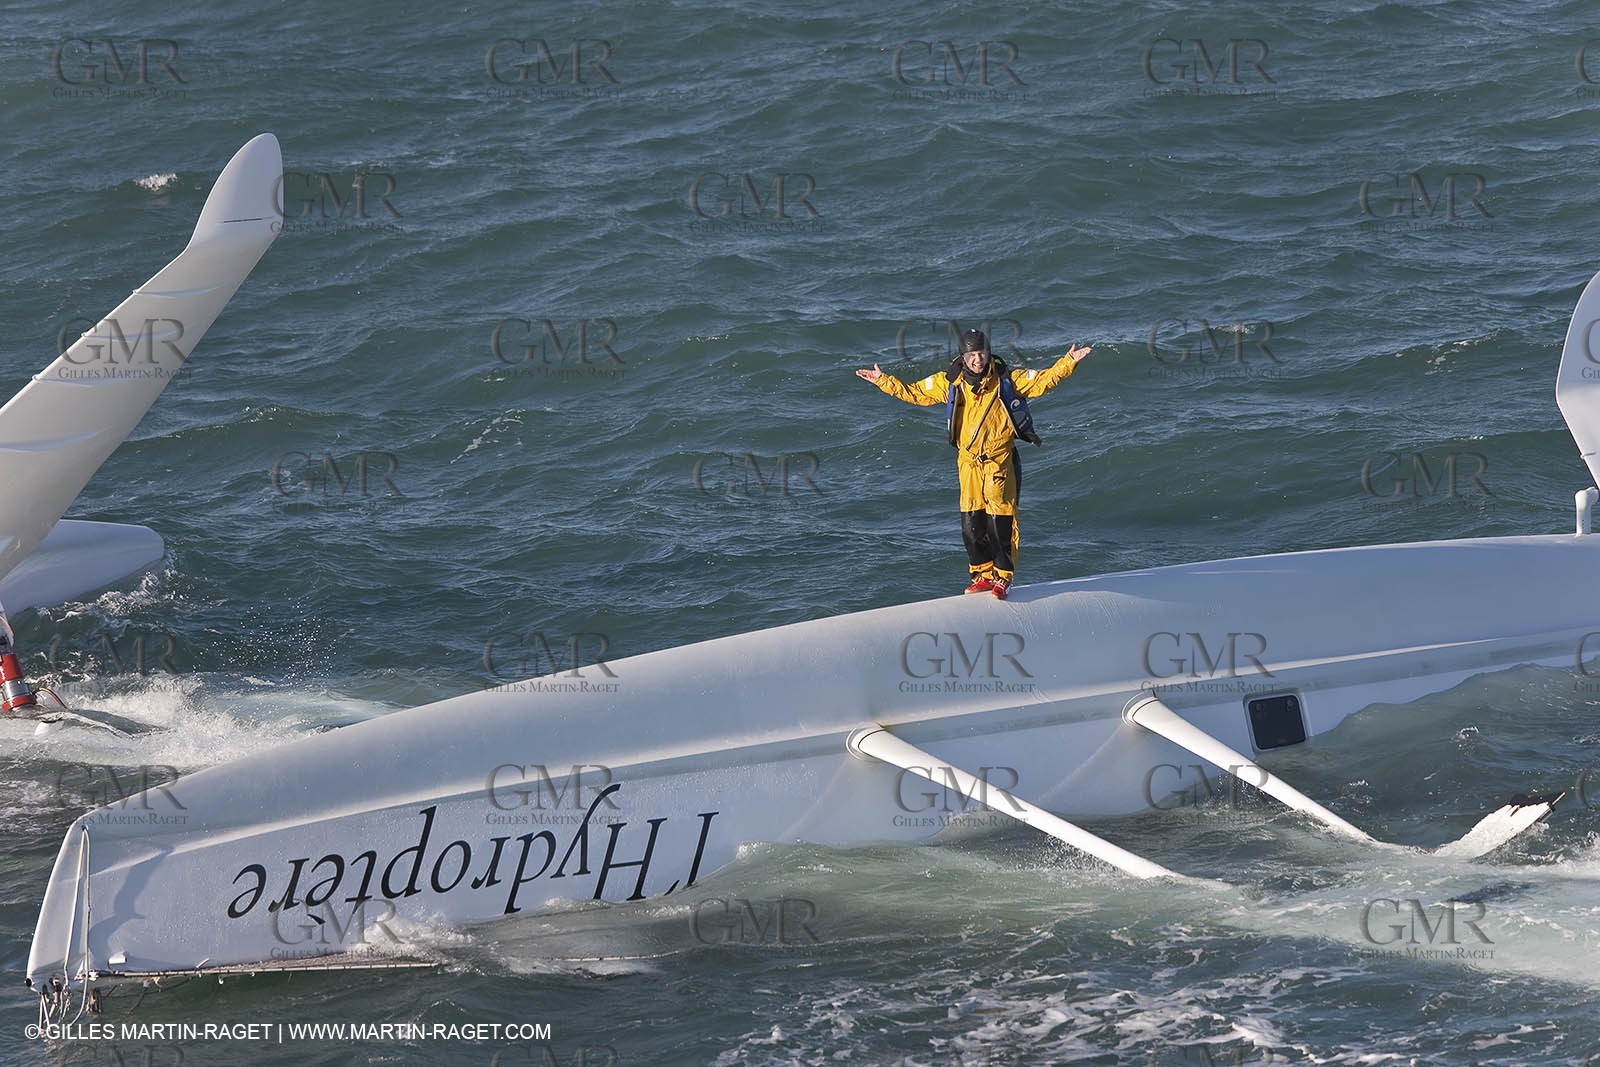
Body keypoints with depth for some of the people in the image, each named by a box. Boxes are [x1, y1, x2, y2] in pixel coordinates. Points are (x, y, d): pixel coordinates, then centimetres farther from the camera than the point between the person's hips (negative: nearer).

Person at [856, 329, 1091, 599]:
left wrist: (1067, 363, -12)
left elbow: (1042, 381, 0)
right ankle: (982, 575, 15)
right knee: (971, 523, 2)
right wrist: (883, 381, 7)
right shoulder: (950, 382, 3)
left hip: (1000, 460, -3)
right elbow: (913, 393, 11)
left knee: (1000, 521, -8)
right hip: (968, 462, 3)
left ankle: (1003, 577, 3)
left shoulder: (1006, 379, -3)